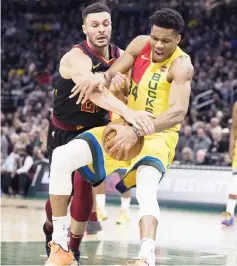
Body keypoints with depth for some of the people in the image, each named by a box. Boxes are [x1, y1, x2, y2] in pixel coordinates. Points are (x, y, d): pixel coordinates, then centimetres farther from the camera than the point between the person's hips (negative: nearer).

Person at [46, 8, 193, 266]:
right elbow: (112, 73, -2)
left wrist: (137, 131, -45)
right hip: (125, 128, 6)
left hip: (157, 136, -6)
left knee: (146, 189, -37)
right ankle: (60, 245, -7)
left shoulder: (181, 65, -19)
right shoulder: (140, 44, -1)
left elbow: (178, 112, -32)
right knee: (62, 157, -12)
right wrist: (99, 81, -29)